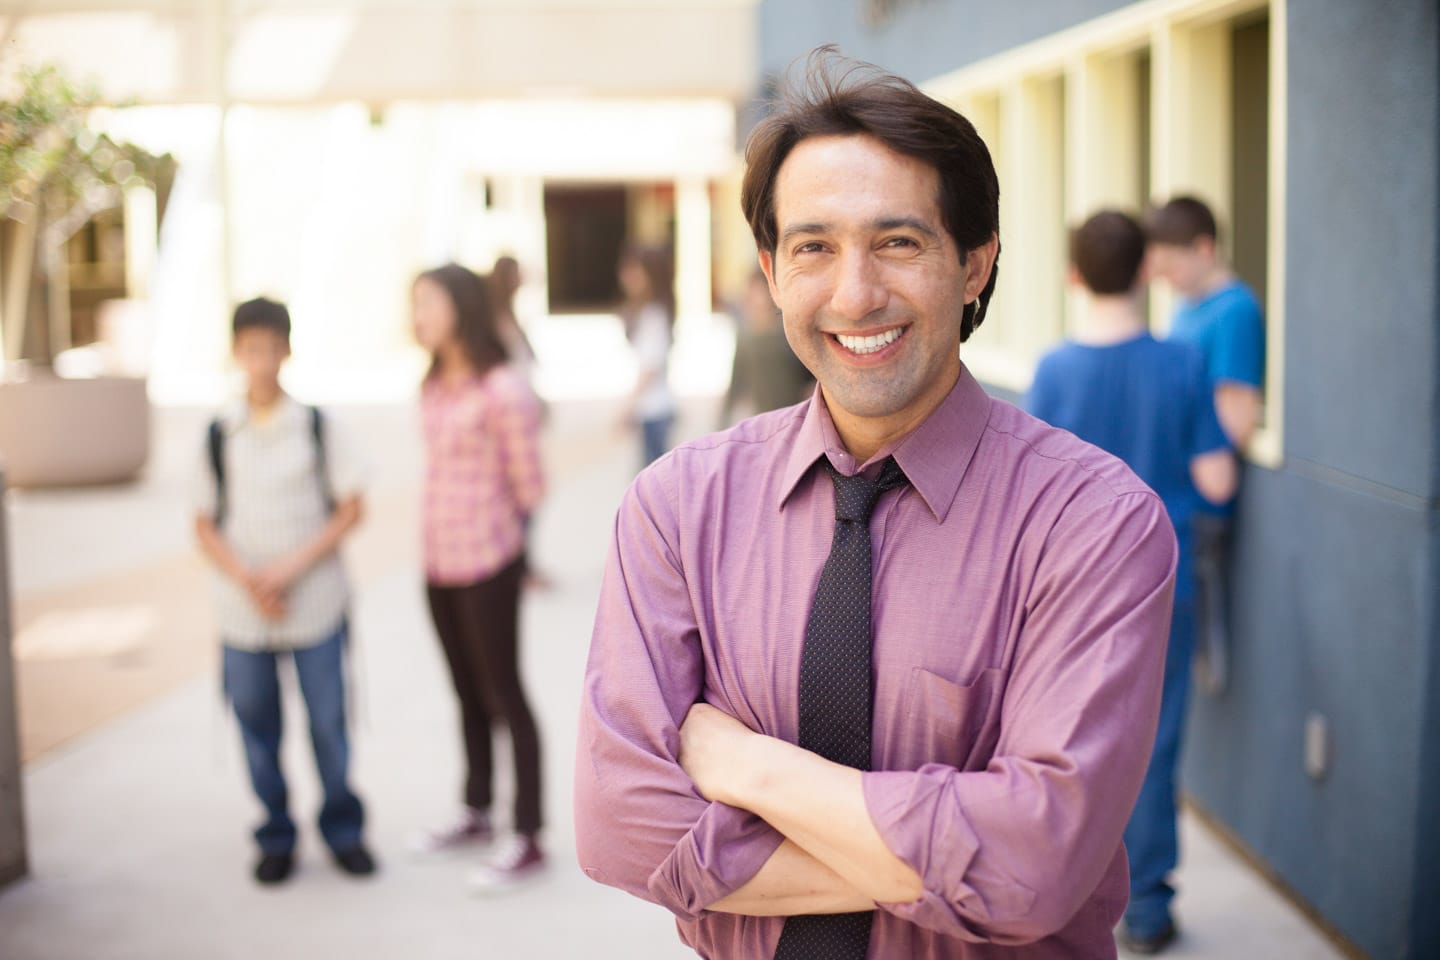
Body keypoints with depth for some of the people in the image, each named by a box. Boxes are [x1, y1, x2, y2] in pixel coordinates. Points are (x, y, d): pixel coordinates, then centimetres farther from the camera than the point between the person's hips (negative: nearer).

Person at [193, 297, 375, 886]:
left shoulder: (315, 427, -2)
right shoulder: (220, 434, 2)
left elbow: (350, 509, -2)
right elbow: (205, 524, 5)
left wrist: (292, 567, -12)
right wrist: (246, 579, -12)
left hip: (315, 606, -1)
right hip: (242, 611, 1)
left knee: (329, 721, 4)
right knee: (257, 726, 9)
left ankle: (342, 831, 23)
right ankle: (276, 839, 25)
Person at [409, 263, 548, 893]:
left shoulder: (504, 392, -17)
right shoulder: (433, 390, 6)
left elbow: (529, 486, -10)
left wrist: (494, 534, 4)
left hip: (487, 564, -7)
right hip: (440, 562, 7)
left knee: (504, 698, 2)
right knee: (468, 697, 19)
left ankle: (528, 840, 12)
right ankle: (476, 814, 34)